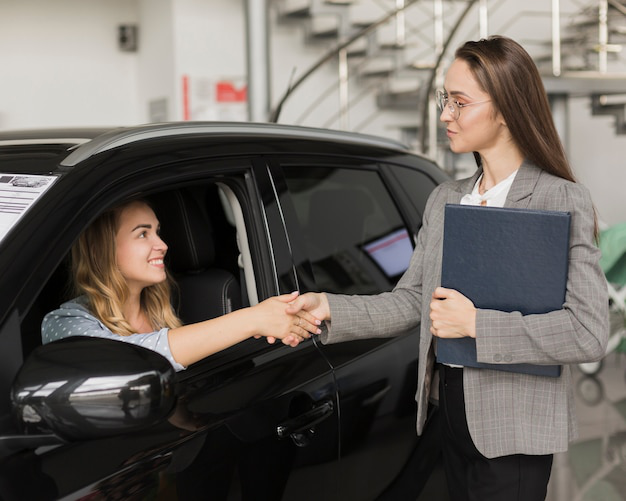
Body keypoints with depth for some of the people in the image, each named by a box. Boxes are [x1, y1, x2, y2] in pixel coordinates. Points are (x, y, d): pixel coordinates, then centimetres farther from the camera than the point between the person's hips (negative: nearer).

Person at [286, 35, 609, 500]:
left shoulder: (563, 201, -11)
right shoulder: (444, 200, 10)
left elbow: (589, 333, -19)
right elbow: (411, 300, 6)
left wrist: (476, 323, -21)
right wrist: (327, 307, -8)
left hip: (515, 428, -6)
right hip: (452, 408, 6)